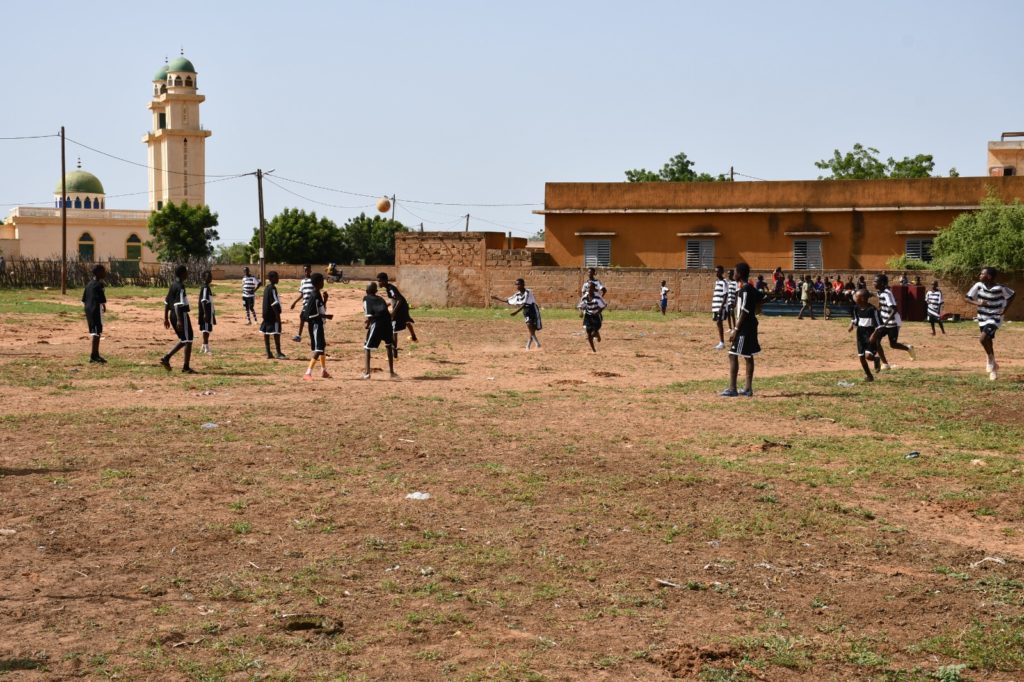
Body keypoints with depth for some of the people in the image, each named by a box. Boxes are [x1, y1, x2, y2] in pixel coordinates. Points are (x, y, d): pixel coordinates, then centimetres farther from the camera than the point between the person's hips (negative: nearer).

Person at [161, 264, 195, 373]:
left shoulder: (173, 285, 12)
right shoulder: (180, 287, -15)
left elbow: (166, 302, 16)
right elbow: (177, 304, -23)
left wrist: (166, 318, 20)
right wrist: (179, 320, -27)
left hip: (173, 315, 9)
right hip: (181, 315, -9)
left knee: (183, 340, 18)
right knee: (188, 340, 0)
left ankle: (166, 358, 9)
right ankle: (186, 367, 2)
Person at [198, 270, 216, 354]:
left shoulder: (209, 287, 15)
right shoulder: (205, 288, -15)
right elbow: (203, 301, -21)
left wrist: (212, 314, 24)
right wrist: (205, 313, -27)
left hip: (209, 312, 10)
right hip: (206, 312, -10)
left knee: (208, 329, 13)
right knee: (206, 329, -8)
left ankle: (204, 347, 19)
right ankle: (206, 347, -8)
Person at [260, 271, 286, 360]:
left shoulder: (266, 288, 13)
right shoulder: (273, 288, -15)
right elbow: (274, 303, -20)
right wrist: (278, 315, -19)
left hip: (266, 314, 10)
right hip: (273, 314, -9)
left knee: (266, 333, 7)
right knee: (276, 332, -6)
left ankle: (268, 353, 9)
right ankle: (278, 353, -6)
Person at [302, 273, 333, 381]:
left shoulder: (318, 294, 11)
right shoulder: (314, 296, -19)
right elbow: (309, 314, -25)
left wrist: (325, 300, 6)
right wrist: (325, 316, -21)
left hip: (319, 324, 10)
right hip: (315, 325, -10)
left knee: (323, 347, 22)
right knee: (317, 349, -14)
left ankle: (324, 371, 38)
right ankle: (308, 373, -19)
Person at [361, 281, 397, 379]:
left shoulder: (366, 299, 9)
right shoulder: (380, 299, 25)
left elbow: (369, 315, -3)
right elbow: (386, 311, 16)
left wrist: (368, 324, 11)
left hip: (376, 323, -5)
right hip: (387, 321, 5)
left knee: (367, 347, 8)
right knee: (389, 346, 23)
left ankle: (366, 372, 0)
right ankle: (391, 371, 24)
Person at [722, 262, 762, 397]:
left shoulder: (745, 290, -17)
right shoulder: (752, 289, 13)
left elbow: (744, 312, -21)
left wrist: (736, 329, -21)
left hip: (744, 328, -10)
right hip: (750, 326, 10)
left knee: (733, 355, -9)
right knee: (748, 356, 11)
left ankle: (732, 389, -10)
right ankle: (748, 388, 14)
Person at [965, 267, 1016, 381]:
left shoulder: (1000, 288, -18)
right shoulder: (979, 285, -8)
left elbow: (1012, 295, -2)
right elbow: (968, 298, -4)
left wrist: (1005, 309, -8)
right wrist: (977, 303, -23)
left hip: (995, 318, -5)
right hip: (982, 318, 5)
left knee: (982, 339, -24)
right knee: (988, 343, 12)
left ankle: (990, 358, 3)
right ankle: (993, 368, 29)